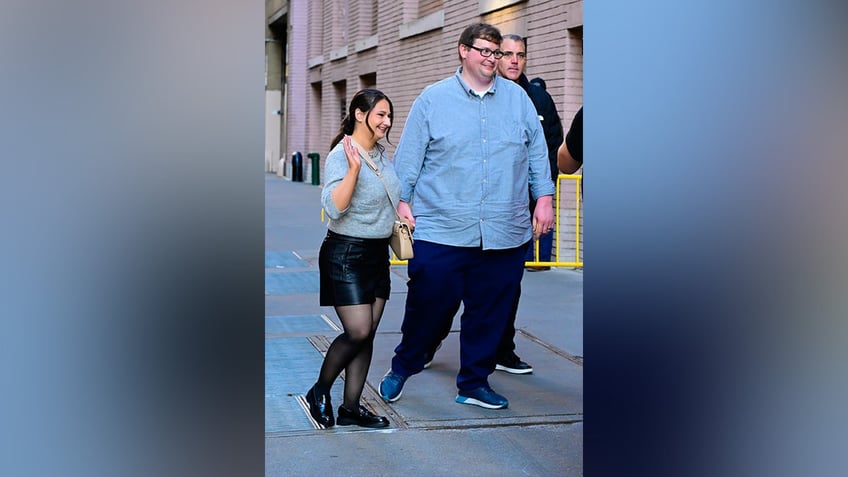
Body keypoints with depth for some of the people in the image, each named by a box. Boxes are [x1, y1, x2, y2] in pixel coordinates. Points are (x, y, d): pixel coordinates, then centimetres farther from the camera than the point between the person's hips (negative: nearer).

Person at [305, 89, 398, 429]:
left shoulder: (381, 153, 10)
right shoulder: (341, 155, -15)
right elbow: (333, 207, -27)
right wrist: (353, 169, -35)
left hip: (378, 253, 8)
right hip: (346, 253, -8)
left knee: (367, 335, 6)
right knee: (358, 332, -11)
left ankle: (351, 407, 14)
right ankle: (319, 393, 11)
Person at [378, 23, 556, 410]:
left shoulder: (518, 98, 11)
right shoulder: (433, 99, 4)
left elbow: (537, 153, 15)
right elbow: (408, 156, 4)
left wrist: (544, 197, 9)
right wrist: (402, 201, -1)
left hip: (504, 233, 3)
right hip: (441, 231, -2)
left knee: (490, 313, 7)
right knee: (428, 305, -1)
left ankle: (474, 384, 21)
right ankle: (402, 368, 23)